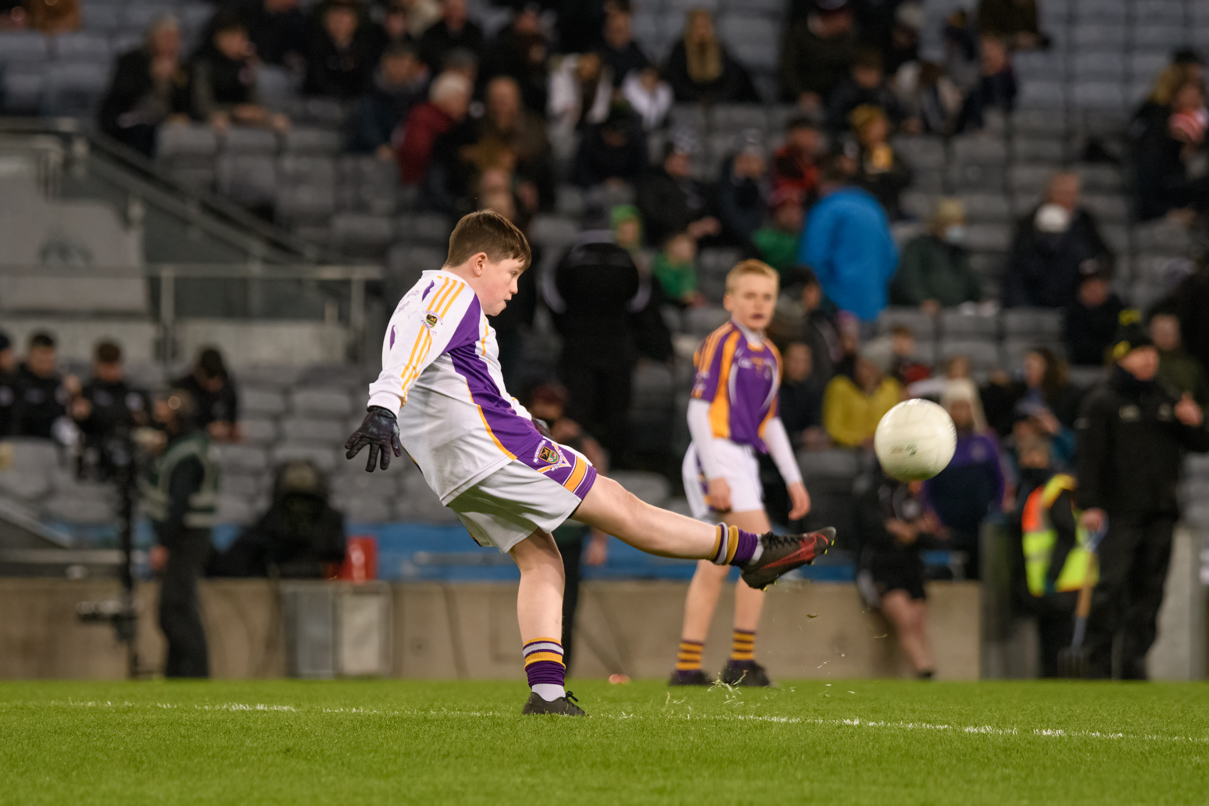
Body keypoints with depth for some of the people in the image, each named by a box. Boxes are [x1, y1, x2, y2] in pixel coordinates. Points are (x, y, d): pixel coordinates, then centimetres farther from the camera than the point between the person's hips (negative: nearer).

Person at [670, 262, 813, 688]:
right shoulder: (720, 344, -8)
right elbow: (699, 411, -13)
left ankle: (687, 668, 9)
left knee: (714, 567, 8)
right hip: (719, 457, -9)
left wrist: (793, 479, 20)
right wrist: (715, 474, -19)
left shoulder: (769, 355, 17)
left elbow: (770, 422, 24)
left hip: (743, 461, 9)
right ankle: (742, 661, -13)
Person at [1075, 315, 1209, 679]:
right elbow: (1090, 455, -7)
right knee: (1111, 586, -12)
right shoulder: (1102, 401, -1)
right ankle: (1098, 660, -9)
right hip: (1120, 511, -6)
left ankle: (1135, 661, 10)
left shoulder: (1164, 400, 17)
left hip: (1160, 512, 6)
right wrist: (1090, 504, -16)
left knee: (1150, 588, 5)